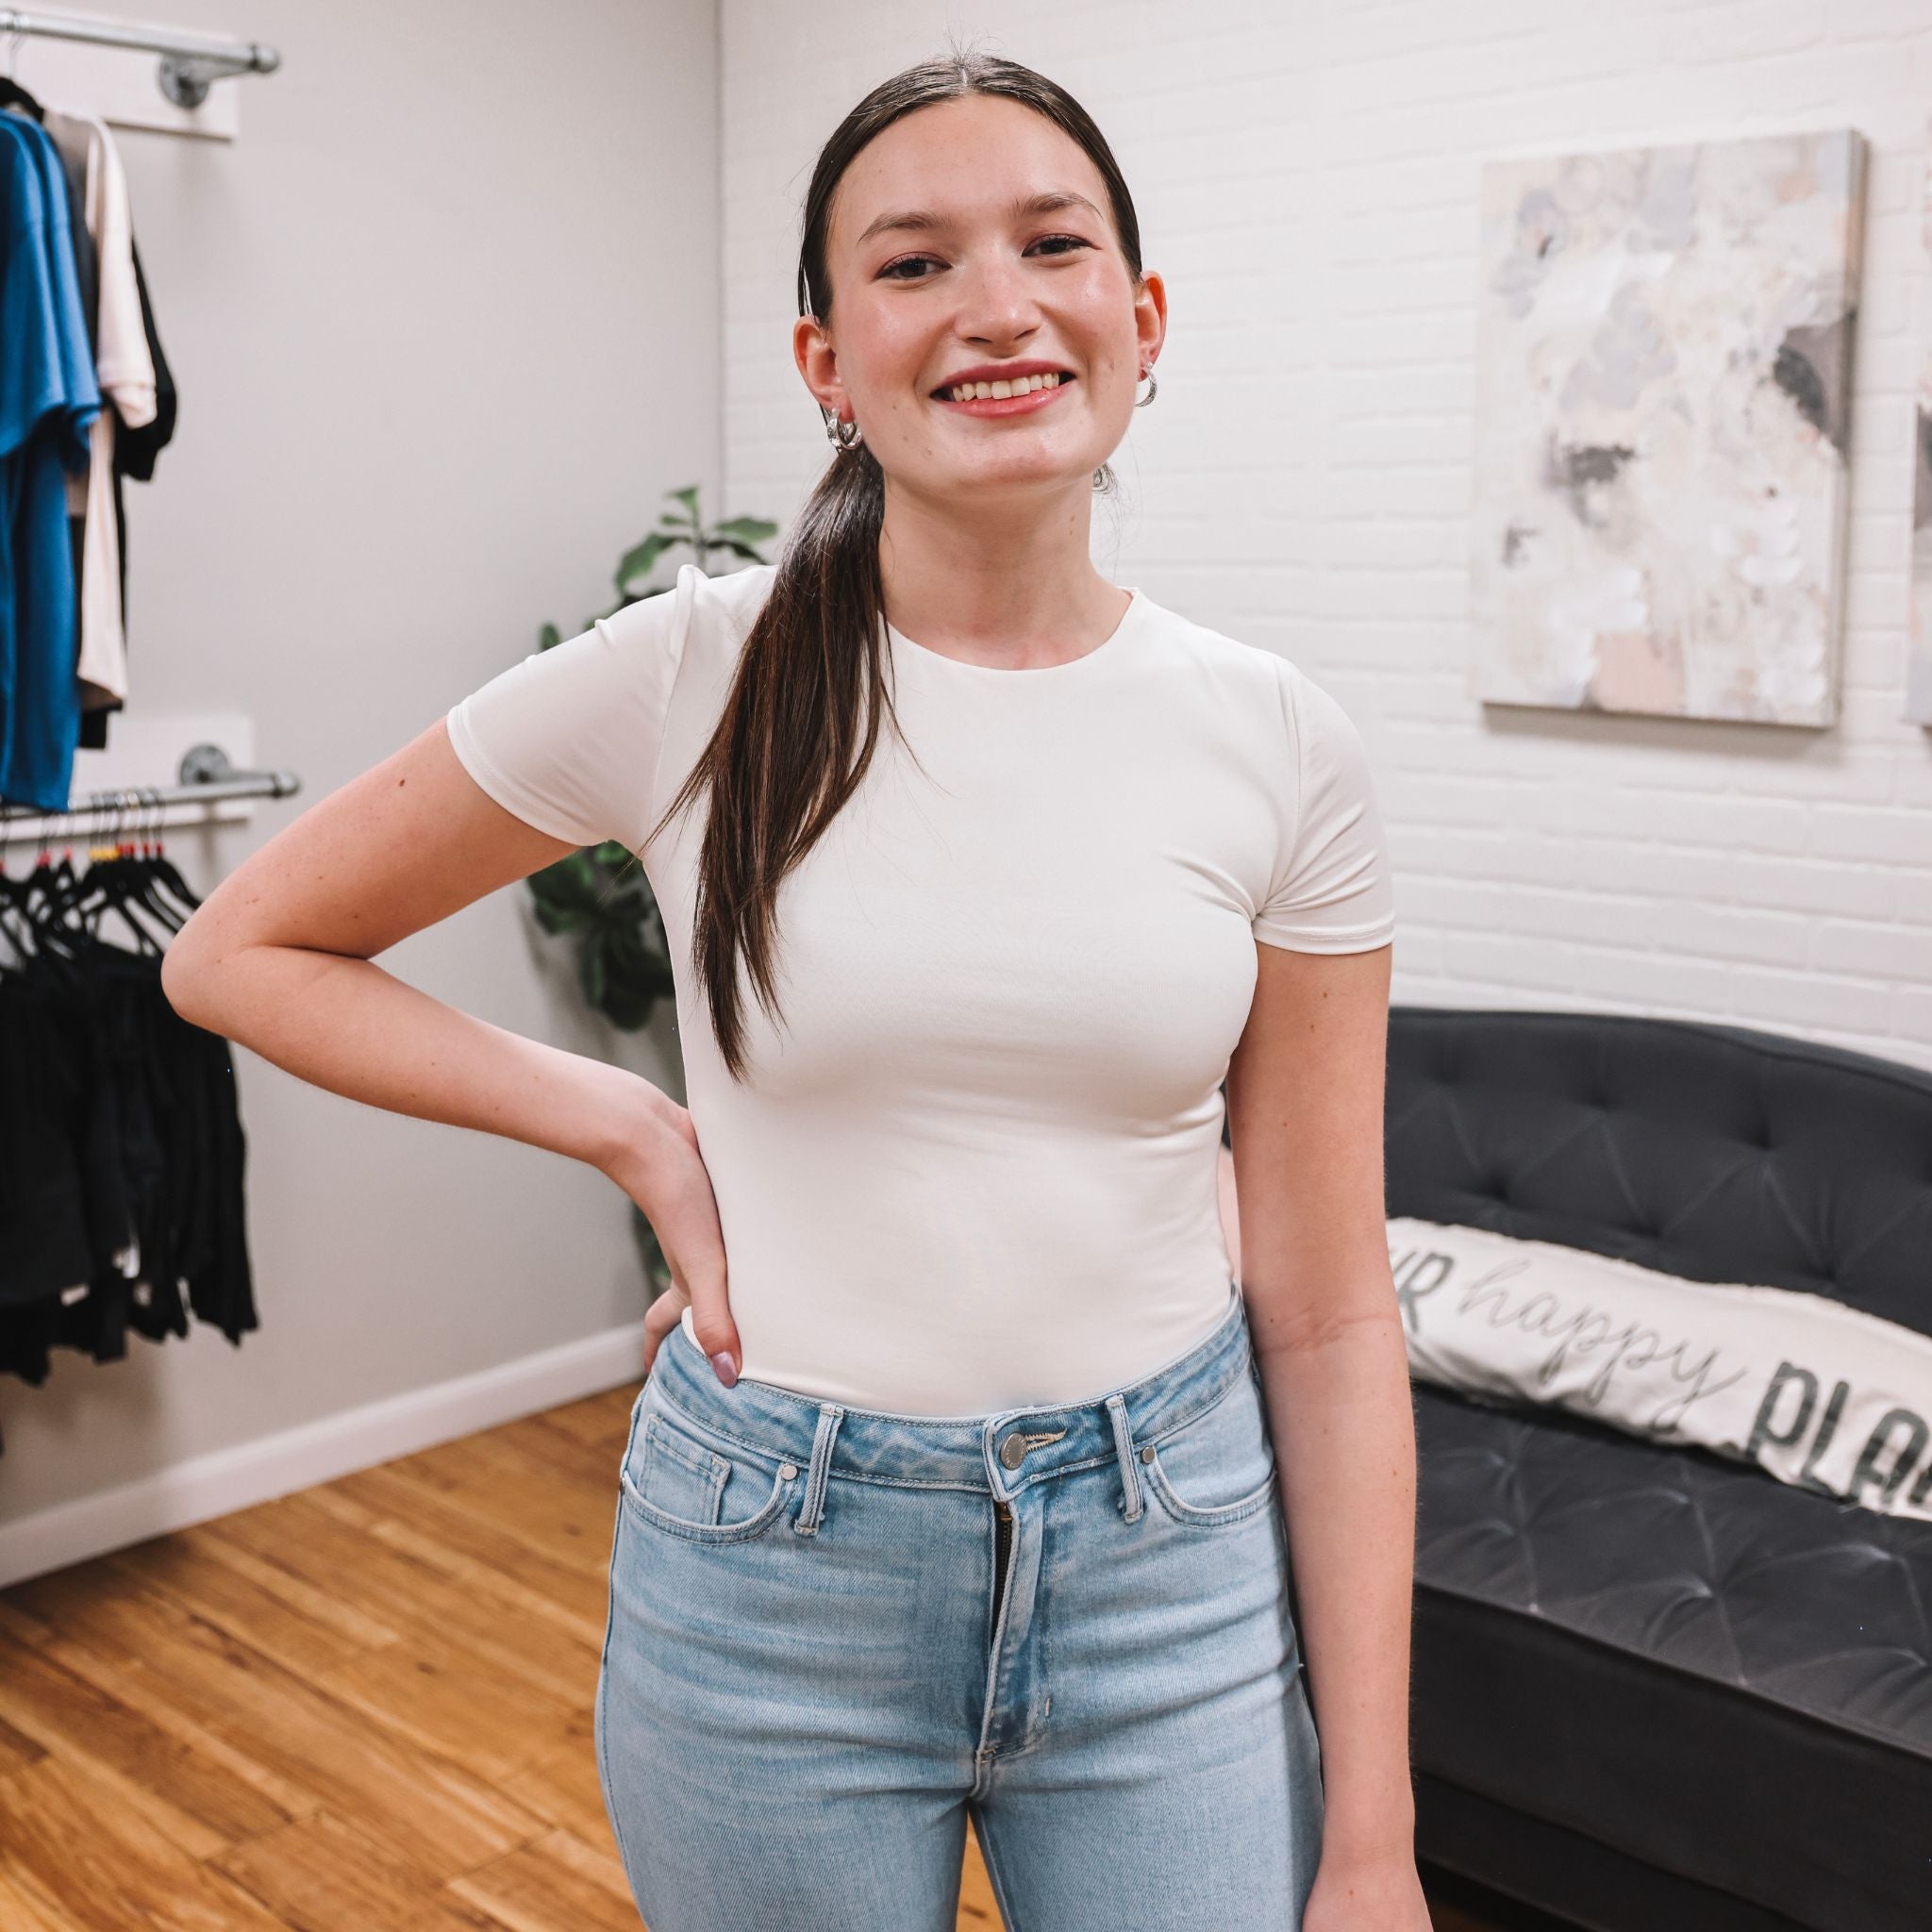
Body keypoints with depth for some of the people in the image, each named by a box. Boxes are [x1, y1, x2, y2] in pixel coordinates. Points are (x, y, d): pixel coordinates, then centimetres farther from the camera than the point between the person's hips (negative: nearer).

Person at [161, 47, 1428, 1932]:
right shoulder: (685, 680, -10)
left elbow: (1328, 1314, -4)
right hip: (778, 1565, 0)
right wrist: (640, 1130, -8)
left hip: (1175, 1560, 1)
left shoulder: (1279, 746, -5)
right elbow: (241, 950, 2)